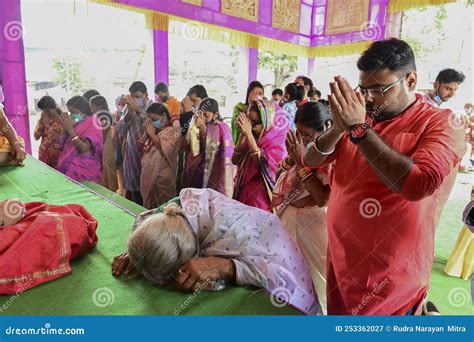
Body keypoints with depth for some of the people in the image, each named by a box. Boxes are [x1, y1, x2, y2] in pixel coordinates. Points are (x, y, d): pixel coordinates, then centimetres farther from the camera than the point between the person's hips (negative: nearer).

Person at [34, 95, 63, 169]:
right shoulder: (42, 119, 6)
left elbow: (60, 139, -18)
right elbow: (36, 137, 0)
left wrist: (47, 125, -19)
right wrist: (41, 123, -11)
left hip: (58, 154, -4)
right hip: (44, 154, 4)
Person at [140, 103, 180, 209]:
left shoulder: (173, 131, -6)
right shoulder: (152, 130, 14)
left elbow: (166, 150, -19)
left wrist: (152, 134, -14)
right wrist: (147, 133, -3)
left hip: (163, 179, -7)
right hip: (148, 176, 7)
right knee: (148, 207, 15)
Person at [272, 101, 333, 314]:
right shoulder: (302, 148, 2)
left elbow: (322, 198, -27)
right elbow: (280, 186, 9)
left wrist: (301, 161, -24)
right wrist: (291, 156, -8)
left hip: (314, 222, -7)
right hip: (289, 218, 7)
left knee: (315, 276, 9)